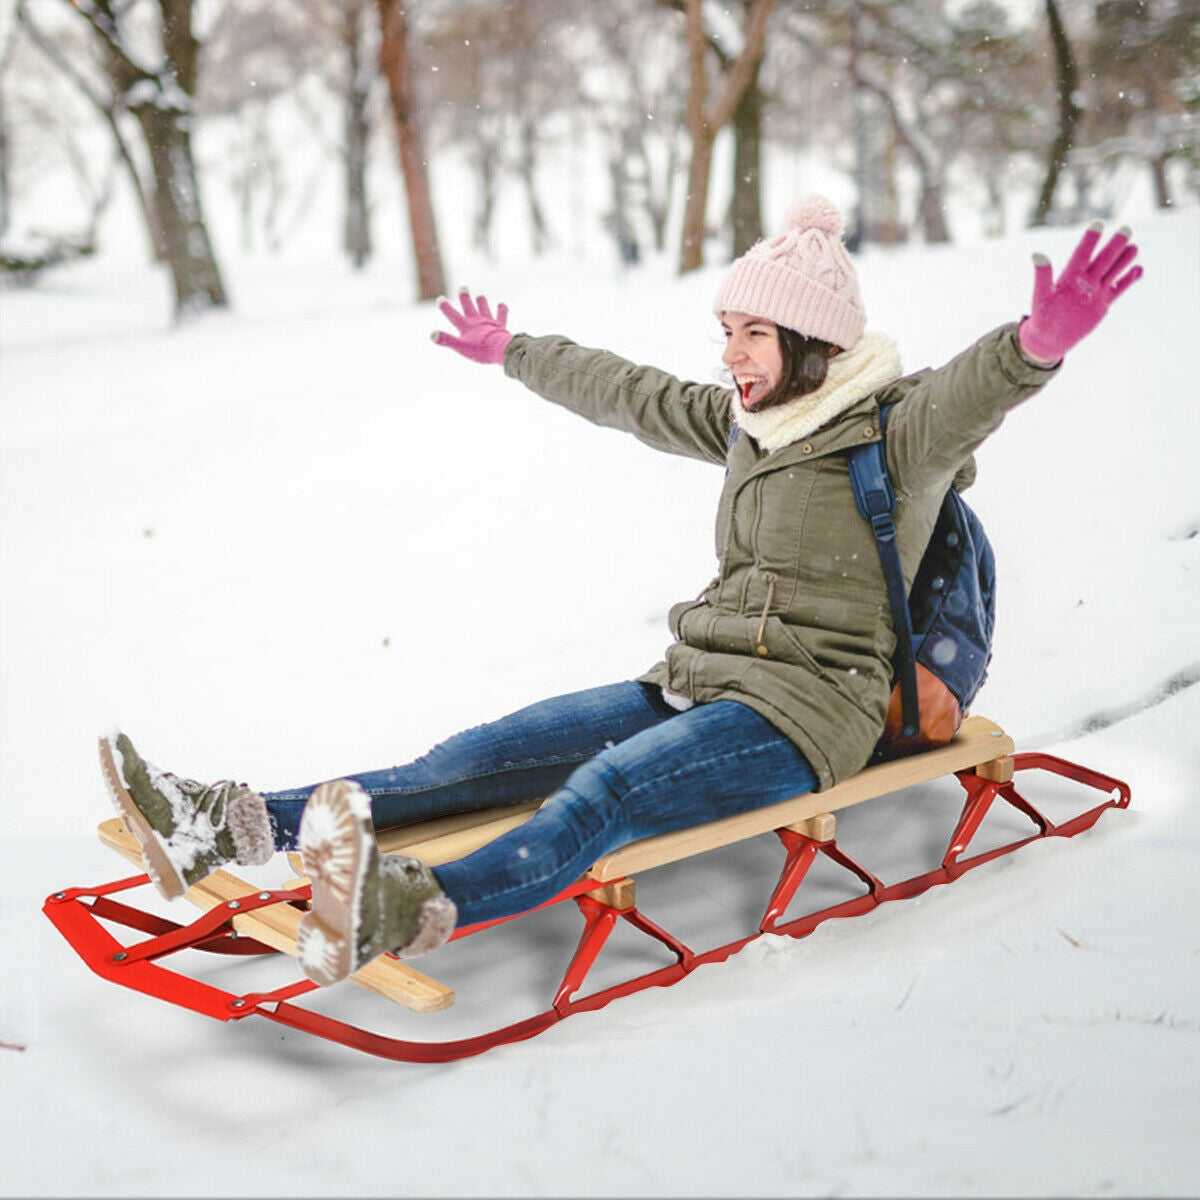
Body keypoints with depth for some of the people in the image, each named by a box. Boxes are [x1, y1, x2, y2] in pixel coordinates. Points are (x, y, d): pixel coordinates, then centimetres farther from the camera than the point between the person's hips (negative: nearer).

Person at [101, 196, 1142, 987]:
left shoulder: (900, 432, -6)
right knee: (489, 755, -8)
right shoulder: (749, 423, 15)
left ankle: (415, 911, -57)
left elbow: (974, 391, -28)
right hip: (695, 684, 7)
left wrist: (1040, 342, -50)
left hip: (805, 710, -7)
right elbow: (624, 392, 27)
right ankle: (234, 828, -16)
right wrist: (510, 352, 38)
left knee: (601, 792, -34)